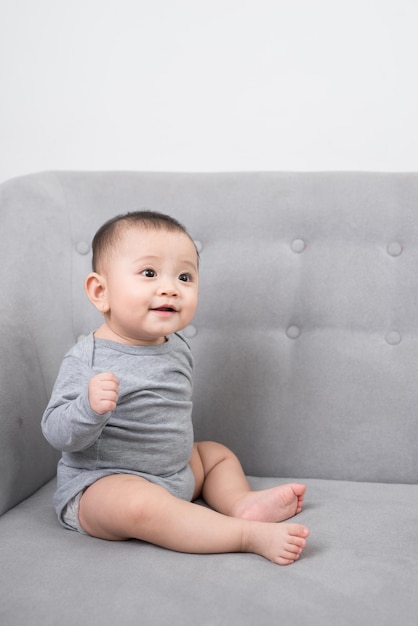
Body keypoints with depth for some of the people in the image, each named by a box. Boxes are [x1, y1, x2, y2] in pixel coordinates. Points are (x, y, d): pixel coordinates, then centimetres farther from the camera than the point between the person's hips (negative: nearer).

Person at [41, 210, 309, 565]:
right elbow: (58, 433, -23)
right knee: (135, 503, -37)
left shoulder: (177, 348, 4)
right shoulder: (88, 359, -19)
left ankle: (242, 503, -6)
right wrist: (90, 407, -40)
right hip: (101, 482, -8)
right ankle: (251, 535, -34)